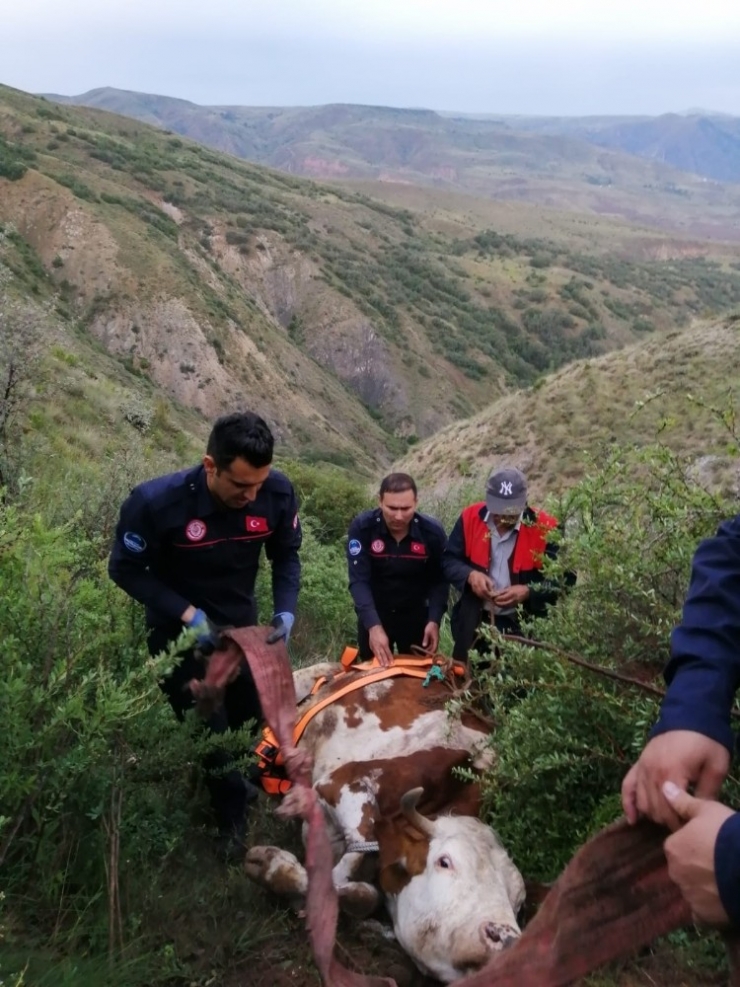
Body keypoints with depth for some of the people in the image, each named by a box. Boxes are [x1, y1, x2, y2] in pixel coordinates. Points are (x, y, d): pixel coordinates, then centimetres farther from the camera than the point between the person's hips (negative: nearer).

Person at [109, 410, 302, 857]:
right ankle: (234, 818, 26)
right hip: (181, 630, -4)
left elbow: (286, 557, -6)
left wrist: (286, 611, -21)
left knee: (250, 714, 19)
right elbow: (125, 569, -17)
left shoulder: (278, 493, -23)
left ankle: (226, 778, 50)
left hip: (241, 622, 4)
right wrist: (187, 614, -25)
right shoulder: (156, 502, -31)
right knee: (208, 728, 0)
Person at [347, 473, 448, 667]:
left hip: (416, 615, 1)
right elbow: (359, 580, -24)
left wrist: (434, 620, -21)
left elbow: (439, 580, -8)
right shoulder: (362, 527, -21)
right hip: (373, 616, 0)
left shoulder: (432, 531, -17)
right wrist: (374, 625, -35)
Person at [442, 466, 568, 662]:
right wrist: (470, 575, -18)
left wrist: (529, 592, -24)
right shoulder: (471, 518, -5)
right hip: (475, 622, 3)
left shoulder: (544, 528, -13)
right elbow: (448, 560, 2)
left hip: (524, 626, -2)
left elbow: (564, 579, -9)